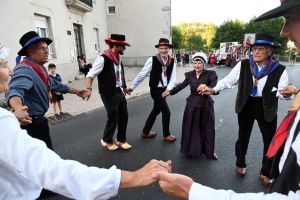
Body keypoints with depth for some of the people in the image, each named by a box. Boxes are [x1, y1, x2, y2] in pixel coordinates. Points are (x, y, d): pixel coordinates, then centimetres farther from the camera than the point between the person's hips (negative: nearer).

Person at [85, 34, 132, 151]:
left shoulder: (118, 58, 8)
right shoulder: (103, 58, -18)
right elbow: (91, 74, -20)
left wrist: (124, 87, 29)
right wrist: (89, 89, -35)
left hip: (118, 92, 8)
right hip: (108, 94, -8)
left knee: (124, 116, 12)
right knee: (113, 118, 3)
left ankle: (121, 140, 32)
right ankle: (106, 140, 29)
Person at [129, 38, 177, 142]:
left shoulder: (172, 62, -1)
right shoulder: (152, 60, -15)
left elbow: (173, 78, -5)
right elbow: (142, 75, -10)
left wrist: (168, 89, -23)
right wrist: (132, 87, -5)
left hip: (164, 90, 6)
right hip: (156, 90, -6)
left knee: (156, 110, 17)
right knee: (166, 112, -2)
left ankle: (145, 132, 36)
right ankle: (166, 134, 24)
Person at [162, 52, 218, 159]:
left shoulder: (210, 74, -12)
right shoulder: (190, 75, -3)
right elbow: (182, 85, 12)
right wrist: (170, 92, 12)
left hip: (205, 105, -2)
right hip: (192, 105, 2)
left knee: (207, 129, 10)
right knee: (191, 128, 11)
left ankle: (209, 151, 29)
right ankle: (191, 150, 30)